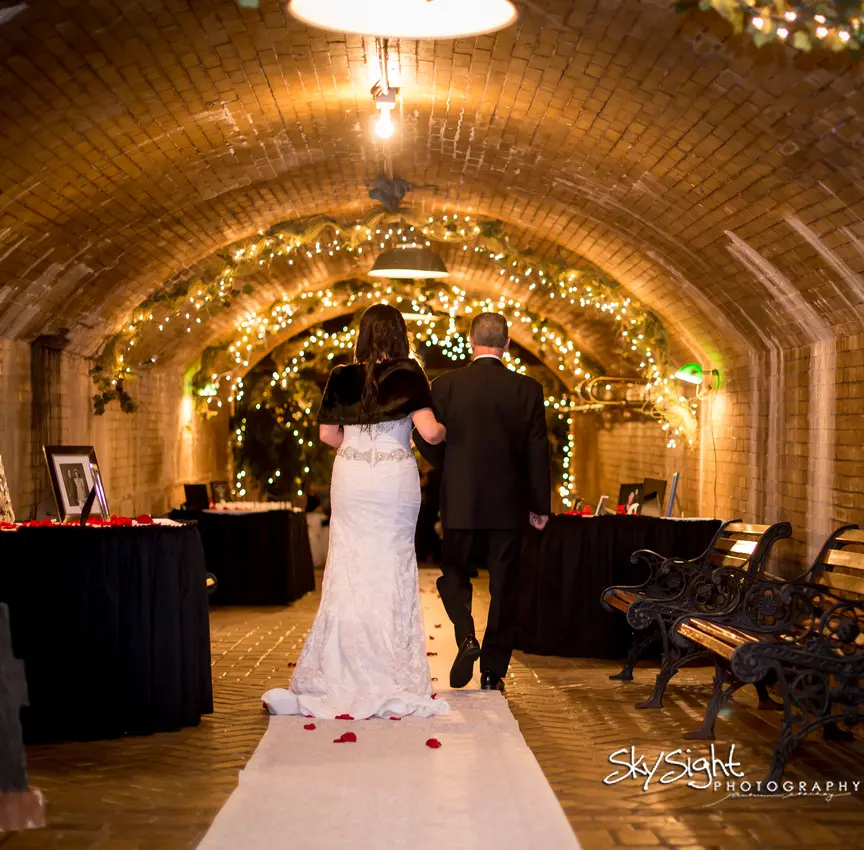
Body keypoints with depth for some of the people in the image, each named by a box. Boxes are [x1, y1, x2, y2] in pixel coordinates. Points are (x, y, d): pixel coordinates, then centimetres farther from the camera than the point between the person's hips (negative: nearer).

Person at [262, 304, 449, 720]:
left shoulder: (341, 377, 2)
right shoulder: (408, 375, -6)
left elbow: (328, 435, 5)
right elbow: (430, 432, -13)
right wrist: (445, 429, 8)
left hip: (351, 480, 2)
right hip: (395, 480, -2)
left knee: (349, 573, 7)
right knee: (392, 572, 5)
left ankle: (340, 674, 11)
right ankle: (392, 677, 10)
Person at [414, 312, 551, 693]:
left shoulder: (445, 385, -6)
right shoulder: (527, 389, -4)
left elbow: (425, 439, -2)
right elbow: (537, 451, -3)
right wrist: (540, 505, 5)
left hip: (460, 501, 0)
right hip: (508, 504, 0)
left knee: (455, 574, 18)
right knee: (503, 587, 9)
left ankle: (466, 637, -6)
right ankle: (493, 671, 14)